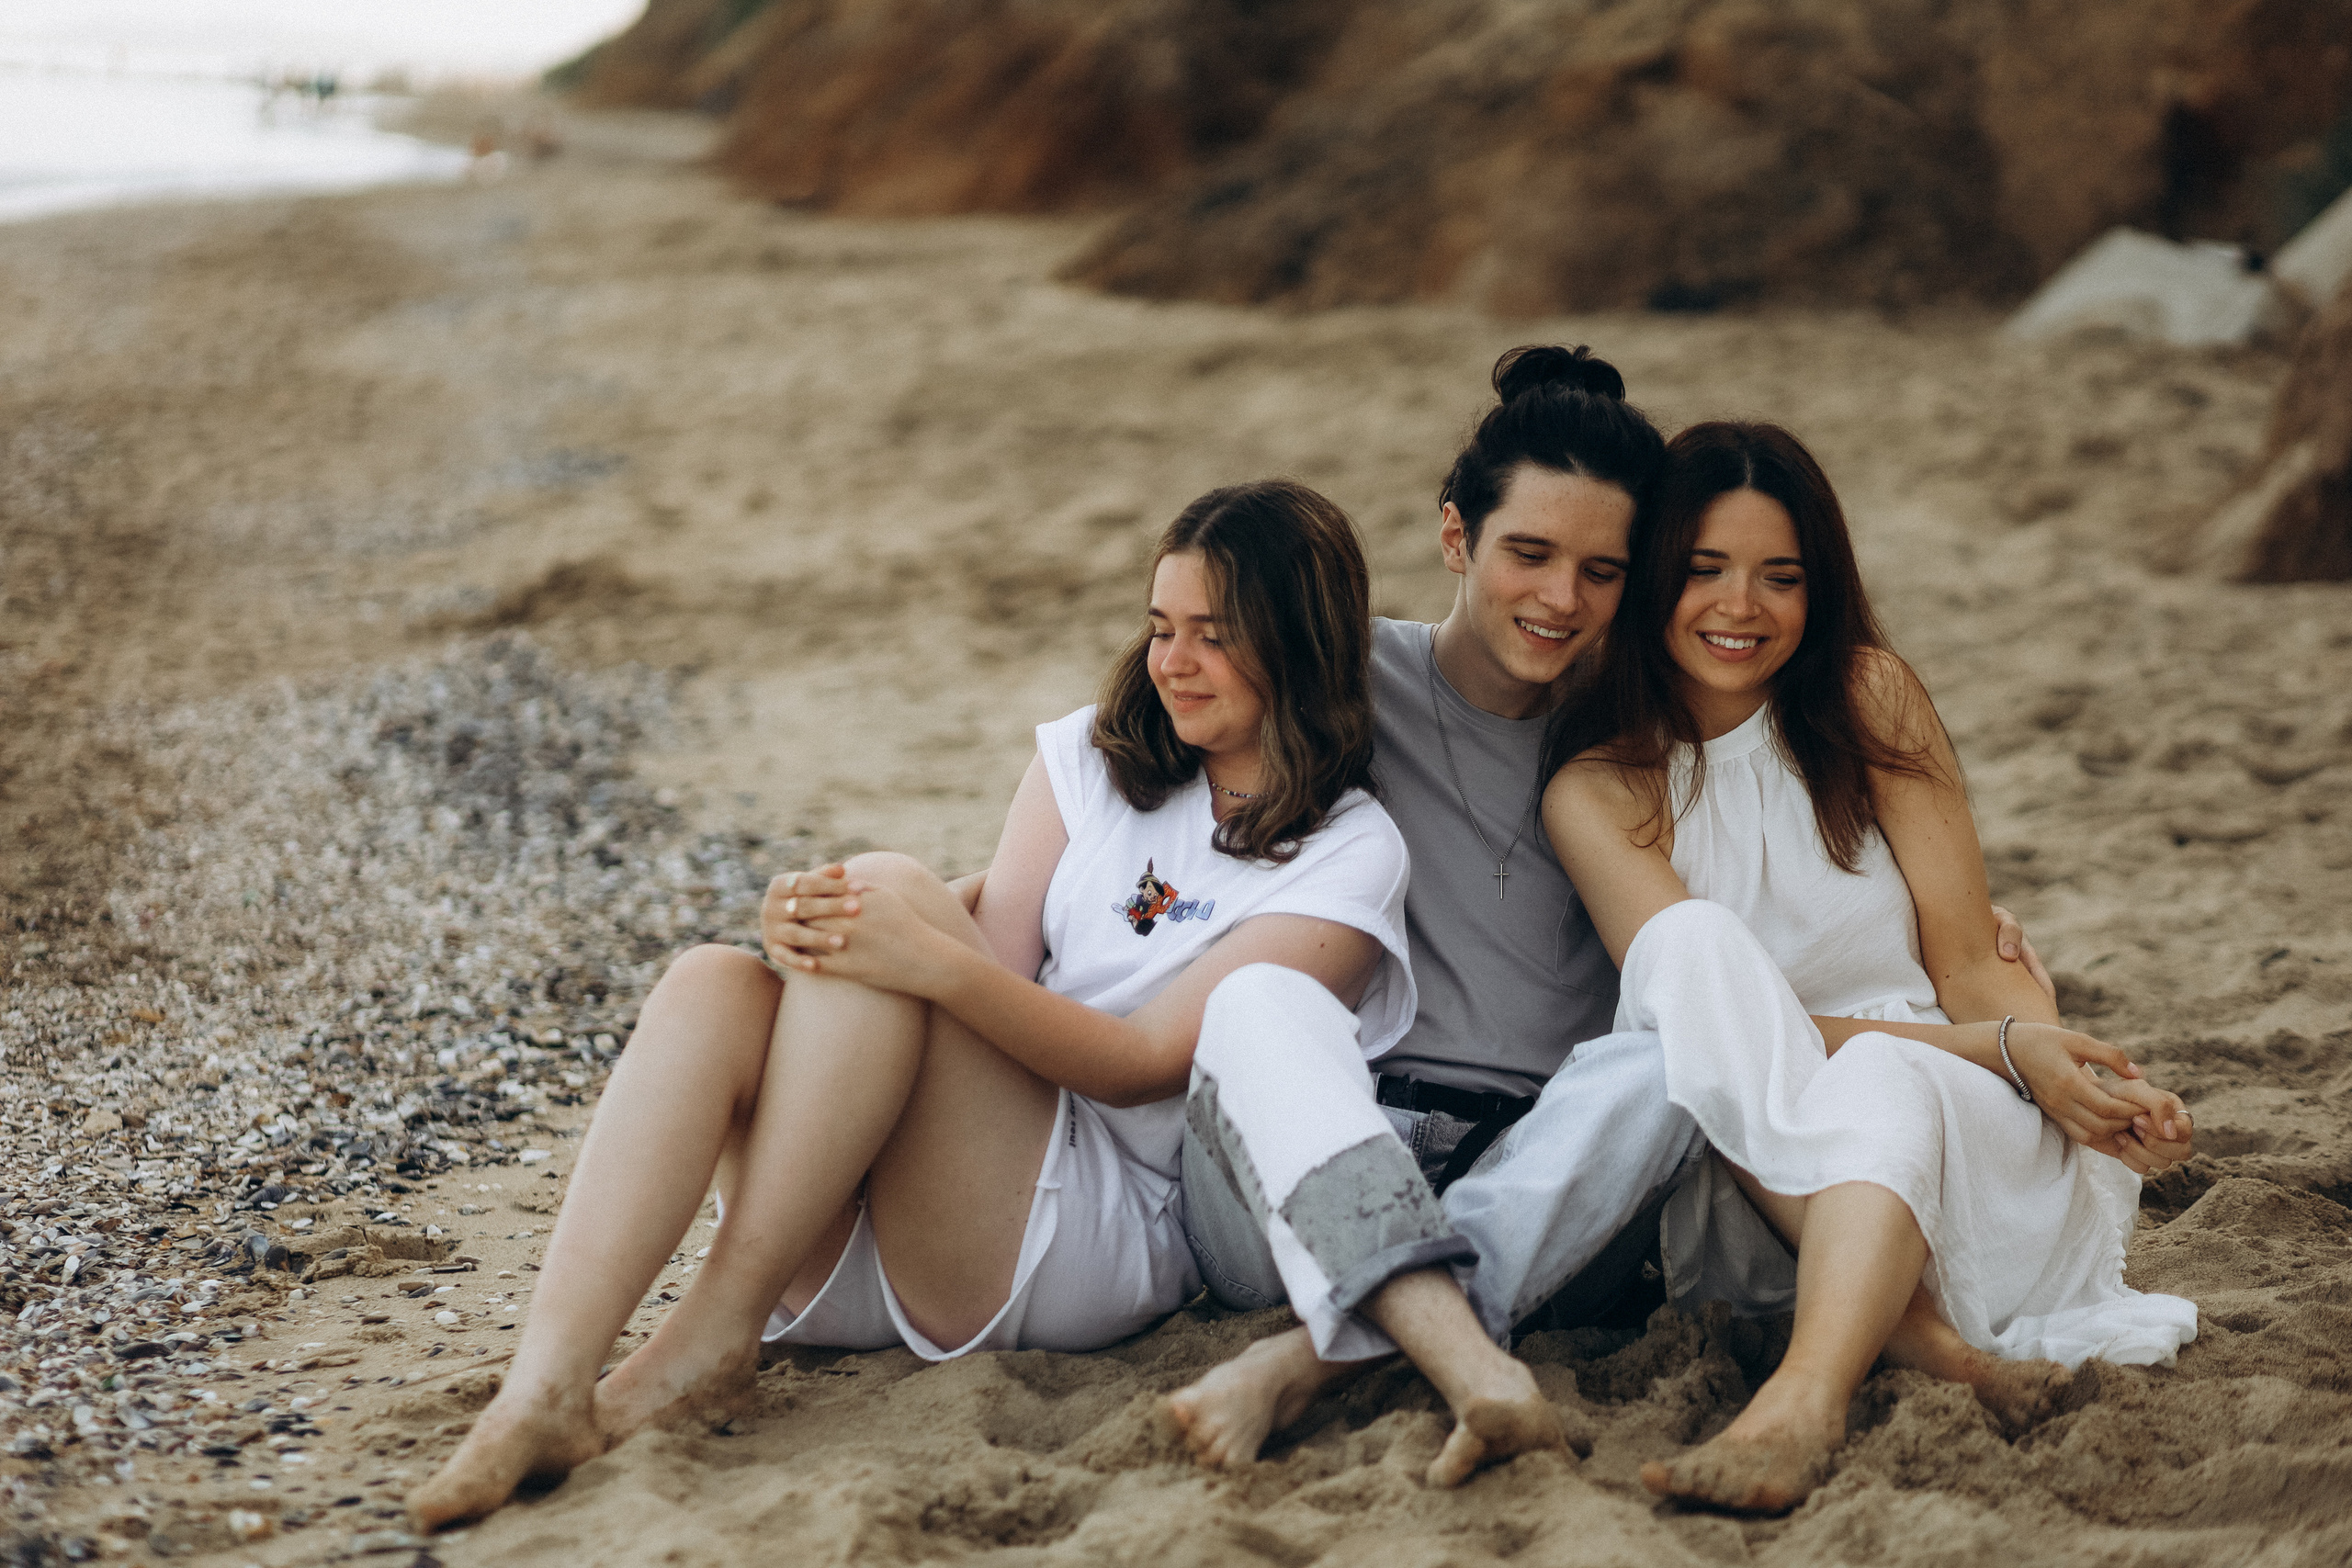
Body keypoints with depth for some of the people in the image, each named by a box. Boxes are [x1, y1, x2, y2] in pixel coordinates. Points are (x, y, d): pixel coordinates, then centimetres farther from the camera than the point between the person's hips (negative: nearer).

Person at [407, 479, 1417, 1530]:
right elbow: (997, 949, 2)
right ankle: (544, 1393, -38)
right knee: (710, 986, -24)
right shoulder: (1096, 756, 18)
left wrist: (934, 962, -27)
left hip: (1102, 1239, -5)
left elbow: (1144, 1064, -11)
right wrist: (818, 927, -19)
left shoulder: (1349, 858, 1)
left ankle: (719, 1331, -26)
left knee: (899, 892, -25)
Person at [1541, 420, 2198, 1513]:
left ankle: (1805, 1399, -60)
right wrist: (2000, 1048, -21)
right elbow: (1702, 999, -11)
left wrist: (2077, 1068, -19)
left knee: (1879, 1081, -34)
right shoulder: (1597, 787, 1)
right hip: (1741, 1170, -1)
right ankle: (1931, 1349, -41)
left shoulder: (1868, 697, 5)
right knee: (1693, 941, -29)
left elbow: (1970, 967, 3)